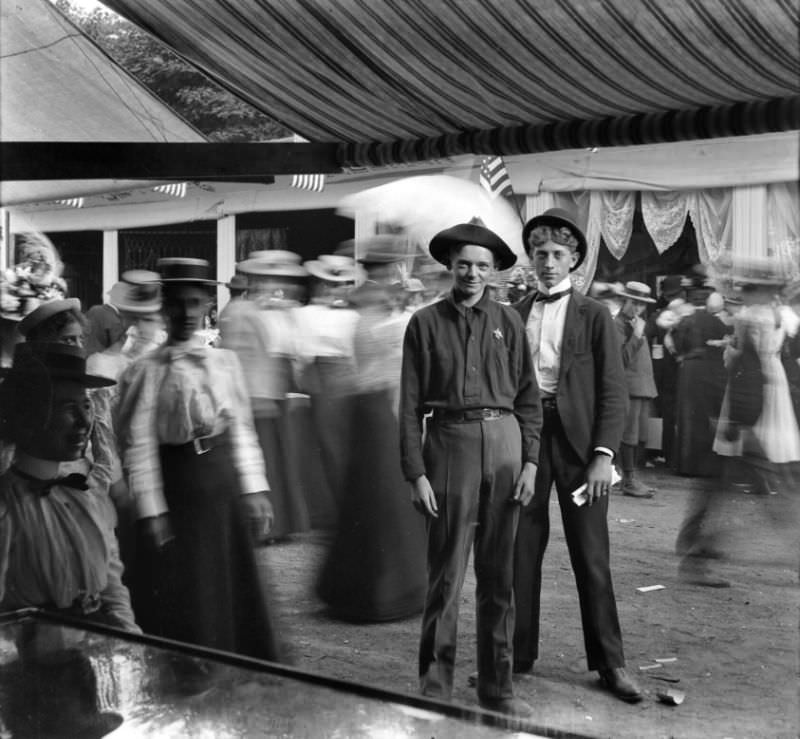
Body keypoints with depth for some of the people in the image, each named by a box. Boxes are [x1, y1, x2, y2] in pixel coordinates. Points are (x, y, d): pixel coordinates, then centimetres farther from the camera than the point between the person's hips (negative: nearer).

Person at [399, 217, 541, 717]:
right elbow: (410, 404, 0)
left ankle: (497, 685, 20)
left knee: (500, 575, 9)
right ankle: (435, 687, 12)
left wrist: (530, 461, -1)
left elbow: (528, 396, 8)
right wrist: (416, 473, -6)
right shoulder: (426, 323, 3)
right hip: (450, 442, -2)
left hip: (504, 442, 2)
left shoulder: (508, 322, 9)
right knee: (446, 573, 1)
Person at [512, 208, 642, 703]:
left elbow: (614, 391, -1)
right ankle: (518, 655, 18)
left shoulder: (594, 315, 4)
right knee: (521, 551, 6)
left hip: (578, 440, -2)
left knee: (591, 555, 2)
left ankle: (610, 663, 14)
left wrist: (604, 454, -11)